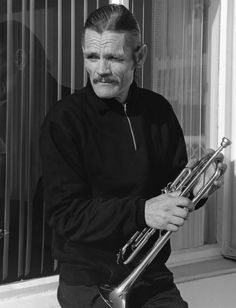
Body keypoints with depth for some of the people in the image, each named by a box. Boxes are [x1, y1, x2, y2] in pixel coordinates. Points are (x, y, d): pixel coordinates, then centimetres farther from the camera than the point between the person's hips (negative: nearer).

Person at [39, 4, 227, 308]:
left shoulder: (158, 111, 2)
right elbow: (64, 214, -16)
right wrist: (141, 212, -26)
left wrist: (195, 188, -10)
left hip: (152, 275, 4)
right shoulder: (64, 120, -11)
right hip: (90, 283, -4)